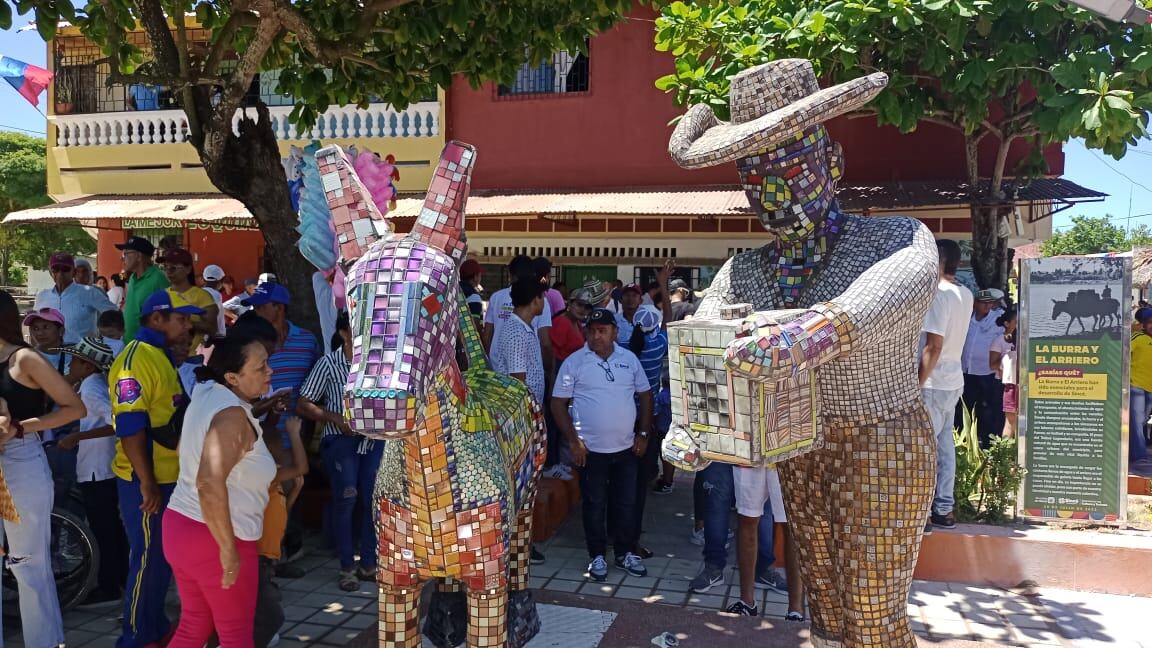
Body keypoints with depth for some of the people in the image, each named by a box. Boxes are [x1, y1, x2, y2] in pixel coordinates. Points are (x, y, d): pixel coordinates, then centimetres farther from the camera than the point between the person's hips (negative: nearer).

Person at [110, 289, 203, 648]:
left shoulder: (161, 356, 13)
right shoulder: (135, 360, -18)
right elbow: (130, 427, -23)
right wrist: (146, 483, -22)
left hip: (168, 476, 9)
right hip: (146, 481, -9)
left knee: (164, 556, 18)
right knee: (148, 559, 1)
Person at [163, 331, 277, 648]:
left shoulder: (207, 394, 5)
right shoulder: (232, 415, -22)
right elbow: (210, 484, -34)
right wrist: (228, 550, -27)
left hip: (181, 526, 8)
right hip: (214, 538, -8)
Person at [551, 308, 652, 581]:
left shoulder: (629, 359, 4)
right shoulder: (574, 362, -6)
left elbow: (645, 395, 11)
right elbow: (558, 403, -5)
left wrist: (643, 434, 4)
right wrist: (573, 440, -10)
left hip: (626, 447, 3)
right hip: (591, 449, -3)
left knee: (627, 503, 12)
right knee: (595, 505, 7)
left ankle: (626, 553, 28)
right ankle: (597, 556, 22)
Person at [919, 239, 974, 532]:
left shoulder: (939, 294, -17)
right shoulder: (965, 295, 9)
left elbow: (934, 346, -21)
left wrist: (917, 384, -18)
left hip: (934, 382, -9)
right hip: (954, 381, 9)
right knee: (945, 444, 13)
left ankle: (922, 513, 1)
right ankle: (945, 510, 20)